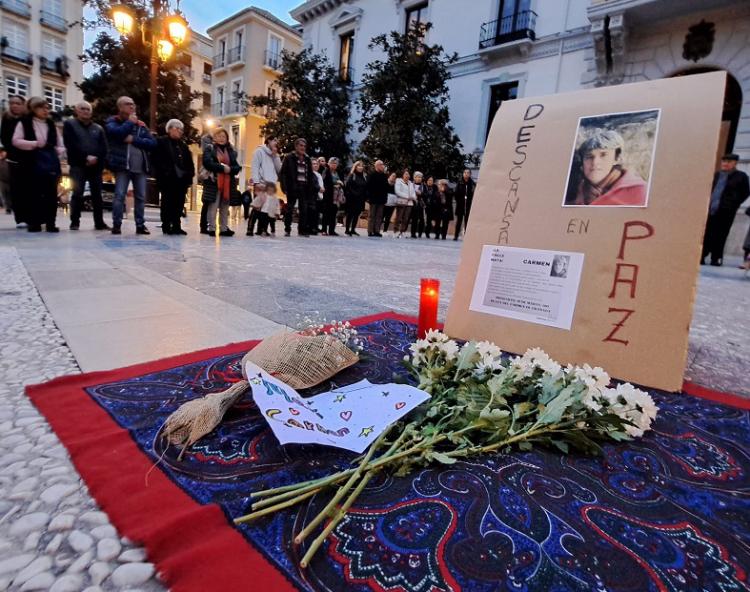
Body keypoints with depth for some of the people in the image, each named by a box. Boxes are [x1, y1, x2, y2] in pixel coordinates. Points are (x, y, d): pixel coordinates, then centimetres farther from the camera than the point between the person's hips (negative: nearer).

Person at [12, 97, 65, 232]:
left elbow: (60, 144, 19)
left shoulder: (51, 124, 16)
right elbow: (16, 141, -2)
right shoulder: (24, 123, 5)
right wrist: (34, 144, -13)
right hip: (32, 164, -3)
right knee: (34, 194, -1)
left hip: (51, 164, 3)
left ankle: (50, 222, 3)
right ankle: (34, 222, 5)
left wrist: (59, 150, -1)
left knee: (51, 194, -1)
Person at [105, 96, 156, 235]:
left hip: (141, 167, 4)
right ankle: (116, 224, -1)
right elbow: (117, 133, -15)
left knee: (141, 197, 4)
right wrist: (130, 122, -2)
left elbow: (152, 143, 4)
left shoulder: (141, 124, 17)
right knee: (119, 195, -7)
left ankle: (140, 225, 10)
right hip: (122, 166, -3)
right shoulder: (112, 122, 8)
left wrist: (134, 139, -8)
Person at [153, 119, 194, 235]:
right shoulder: (161, 142, 3)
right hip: (168, 179, -5)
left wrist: (189, 174, 3)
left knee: (179, 203, 5)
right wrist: (164, 172, -14)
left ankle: (176, 226, 12)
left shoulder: (183, 144, 20)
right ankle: (166, 226, 5)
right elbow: (157, 160, -6)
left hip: (181, 179, 5)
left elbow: (189, 162, 15)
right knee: (167, 203, -1)